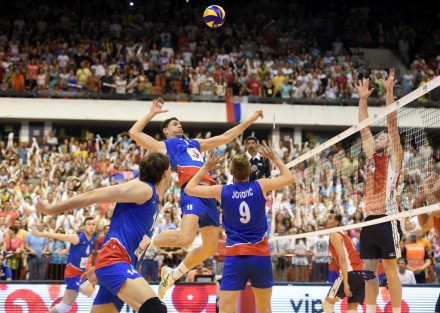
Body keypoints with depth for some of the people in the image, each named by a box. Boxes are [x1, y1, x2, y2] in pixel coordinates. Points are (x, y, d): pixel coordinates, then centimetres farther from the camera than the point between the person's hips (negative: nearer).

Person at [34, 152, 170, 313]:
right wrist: (52, 209, -3)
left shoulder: (152, 201, 24)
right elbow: (93, 196, -5)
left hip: (119, 263, 10)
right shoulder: (143, 189, -6)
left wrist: (99, 269, 35)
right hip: (114, 261, -10)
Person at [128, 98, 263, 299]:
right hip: (192, 191, -7)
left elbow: (226, 137, 38)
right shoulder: (165, 146, 16)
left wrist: (251, 119, 37)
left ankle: (173, 274, 23)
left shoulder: (195, 144, 34)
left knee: (210, 248, 6)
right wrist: (152, 113, 15)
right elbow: (134, 132, 7)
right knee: (185, 238, -29)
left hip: (209, 193, 7)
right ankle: (147, 241, -2)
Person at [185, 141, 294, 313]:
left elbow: (189, 188, 9)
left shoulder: (222, 191, -2)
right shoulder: (260, 186, -2)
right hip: (260, 255, 1)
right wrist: (274, 157, 21)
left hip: (235, 257, -1)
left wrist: (206, 167, 15)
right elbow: (289, 178, 13)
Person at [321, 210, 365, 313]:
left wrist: (345, 282, -20)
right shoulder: (342, 234, 26)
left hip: (351, 272, -8)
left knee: (328, 302, 4)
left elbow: (342, 258, -14)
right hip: (361, 272, 8)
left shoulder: (334, 235, -2)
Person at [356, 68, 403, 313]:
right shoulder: (372, 157, 17)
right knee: (369, 270, 8)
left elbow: (392, 123, -4)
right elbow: (364, 128, 16)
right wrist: (363, 99, 14)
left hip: (388, 219, -6)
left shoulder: (394, 157, 3)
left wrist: (389, 91, -8)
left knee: (390, 270, -5)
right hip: (370, 219, 6)